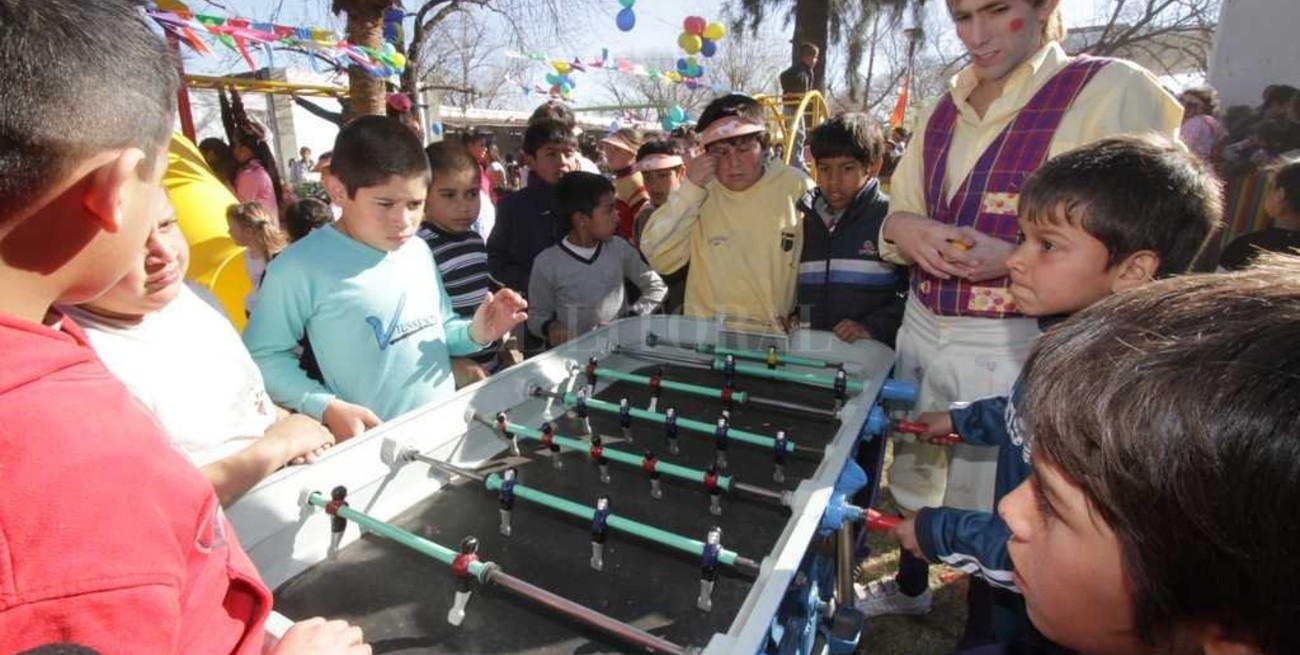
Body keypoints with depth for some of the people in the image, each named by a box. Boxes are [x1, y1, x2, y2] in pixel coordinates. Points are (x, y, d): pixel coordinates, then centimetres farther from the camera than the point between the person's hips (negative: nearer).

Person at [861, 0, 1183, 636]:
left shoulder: (1114, 91, -9)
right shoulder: (946, 107, 9)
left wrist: (1014, 258, -25)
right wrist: (907, 229, -10)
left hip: (1013, 346, -5)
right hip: (923, 328, 6)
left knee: (990, 506, 8)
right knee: (915, 471, 21)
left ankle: (982, 634, 36)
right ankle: (909, 586, 48)